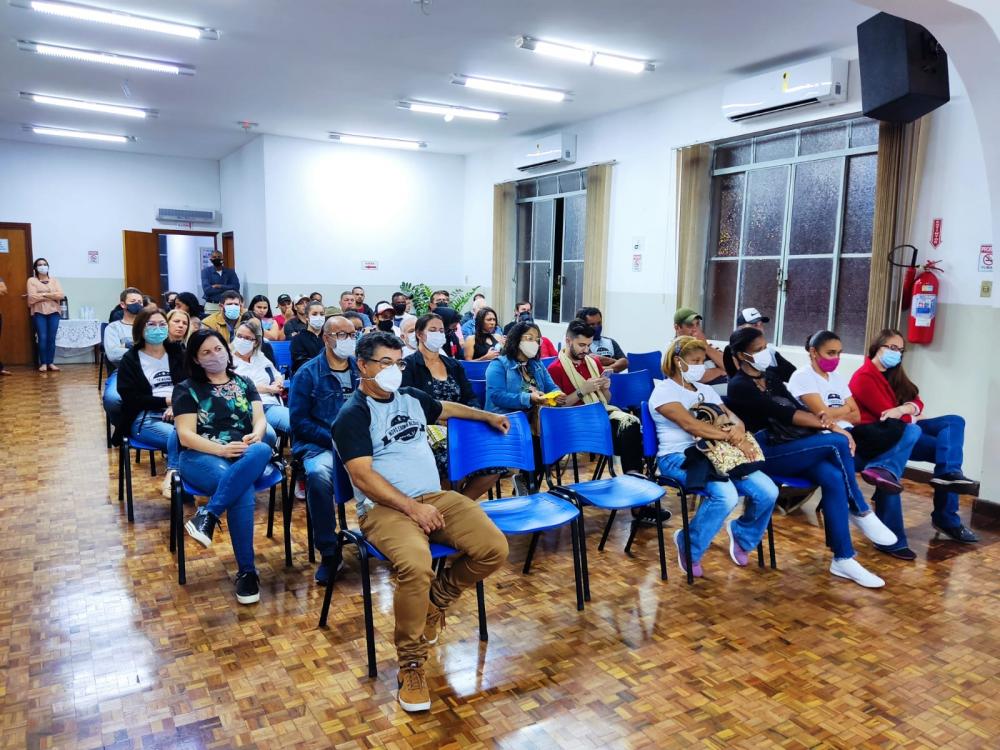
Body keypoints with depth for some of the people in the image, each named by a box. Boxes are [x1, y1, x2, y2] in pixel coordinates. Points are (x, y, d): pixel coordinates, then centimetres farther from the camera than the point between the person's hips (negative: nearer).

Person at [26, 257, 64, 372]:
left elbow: (61, 295, -3)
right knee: (42, 338, -8)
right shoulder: (32, 280, 4)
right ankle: (43, 363, -2)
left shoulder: (53, 280, 12)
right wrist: (52, 296, -8)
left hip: (53, 312, 2)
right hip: (39, 313, -2)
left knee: (51, 338, -1)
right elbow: (32, 297, -10)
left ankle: (50, 363, 4)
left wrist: (43, 295, -8)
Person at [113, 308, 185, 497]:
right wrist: (166, 400, -9)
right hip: (144, 418, -2)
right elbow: (130, 398, 0)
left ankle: (171, 476, -33)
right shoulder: (130, 359, 11)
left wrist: (177, 405, -11)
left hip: (177, 413, 3)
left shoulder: (178, 353, 19)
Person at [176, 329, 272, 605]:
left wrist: (255, 436, -15)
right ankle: (246, 571, -28)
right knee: (244, 493, -35)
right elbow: (185, 435, -1)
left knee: (263, 450, -37)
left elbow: (260, 419, 10)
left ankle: (208, 515, -38)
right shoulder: (187, 389, 9)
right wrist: (221, 449, -18)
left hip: (245, 453, 3)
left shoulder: (244, 383, 20)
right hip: (202, 456, -3)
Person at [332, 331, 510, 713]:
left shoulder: (412, 397, 16)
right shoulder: (352, 416, -3)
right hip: (385, 508, -6)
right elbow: (363, 476, -13)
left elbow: (446, 408, 38)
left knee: (494, 549, -15)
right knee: (416, 567, -36)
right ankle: (411, 664, -10)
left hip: (436, 497, 7)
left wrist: (488, 416, 43)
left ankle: (437, 598, 14)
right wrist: (413, 508, -17)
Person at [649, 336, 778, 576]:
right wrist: (732, 438, -22)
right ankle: (689, 546, -7)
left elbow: (730, 415, 11)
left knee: (768, 491, -12)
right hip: (678, 457, -7)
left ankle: (741, 533, 19)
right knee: (726, 495, -32)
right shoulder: (664, 391, -4)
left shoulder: (705, 390, 21)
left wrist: (739, 428, -15)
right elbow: (690, 424, -18)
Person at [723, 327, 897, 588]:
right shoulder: (739, 386, -10)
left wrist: (823, 422, -13)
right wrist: (829, 425, -16)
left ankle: (843, 559, -16)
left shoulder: (770, 375, 15)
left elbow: (796, 407, 8)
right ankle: (861, 512, -6)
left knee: (833, 478, -23)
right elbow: (783, 414, -17)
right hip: (765, 454, -7)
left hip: (792, 446, 7)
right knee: (837, 442, -23)